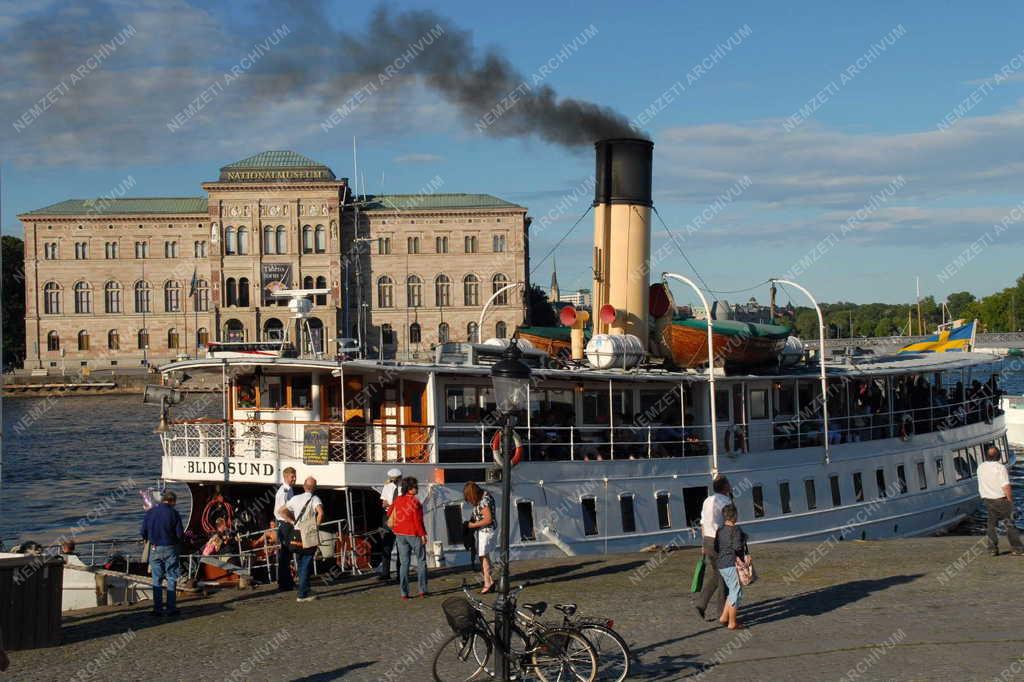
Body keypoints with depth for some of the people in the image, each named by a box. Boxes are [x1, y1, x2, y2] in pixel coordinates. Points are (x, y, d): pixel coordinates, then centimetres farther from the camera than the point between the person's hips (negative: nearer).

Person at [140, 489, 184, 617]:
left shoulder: (150, 512, 0)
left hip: (155, 549, 3)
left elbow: (143, 533, 1)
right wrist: (178, 539, 13)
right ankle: (171, 608, 5)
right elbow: (180, 534, -10)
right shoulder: (174, 513, -9)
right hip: (170, 549, -3)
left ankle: (157, 608, 10)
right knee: (171, 578, 6)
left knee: (157, 579, 10)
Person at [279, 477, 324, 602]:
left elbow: (281, 511, 7)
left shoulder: (296, 498, 7)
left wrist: (292, 521, 6)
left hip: (297, 534, 5)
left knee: (301, 564, 18)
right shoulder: (314, 499, -9)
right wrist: (317, 526, -15)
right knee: (306, 565, -1)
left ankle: (305, 591, 27)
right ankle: (303, 594, -4)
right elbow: (320, 512, -28)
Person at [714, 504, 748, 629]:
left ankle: (724, 617, 16)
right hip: (732, 564, -8)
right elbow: (737, 547, -21)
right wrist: (744, 541, -4)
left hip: (721, 565, 8)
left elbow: (716, 548, 9)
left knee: (733, 592, 20)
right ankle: (732, 623, 2)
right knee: (736, 592, 0)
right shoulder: (736, 530, -14)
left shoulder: (720, 530, 9)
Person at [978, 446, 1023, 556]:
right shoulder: (1000, 467, -16)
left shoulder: (980, 468, 2)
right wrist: (1010, 499, -10)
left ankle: (992, 549, 9)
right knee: (1010, 523, 4)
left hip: (987, 500, 5)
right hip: (1001, 499, -5)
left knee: (992, 524, 11)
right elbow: (1006, 487, -20)